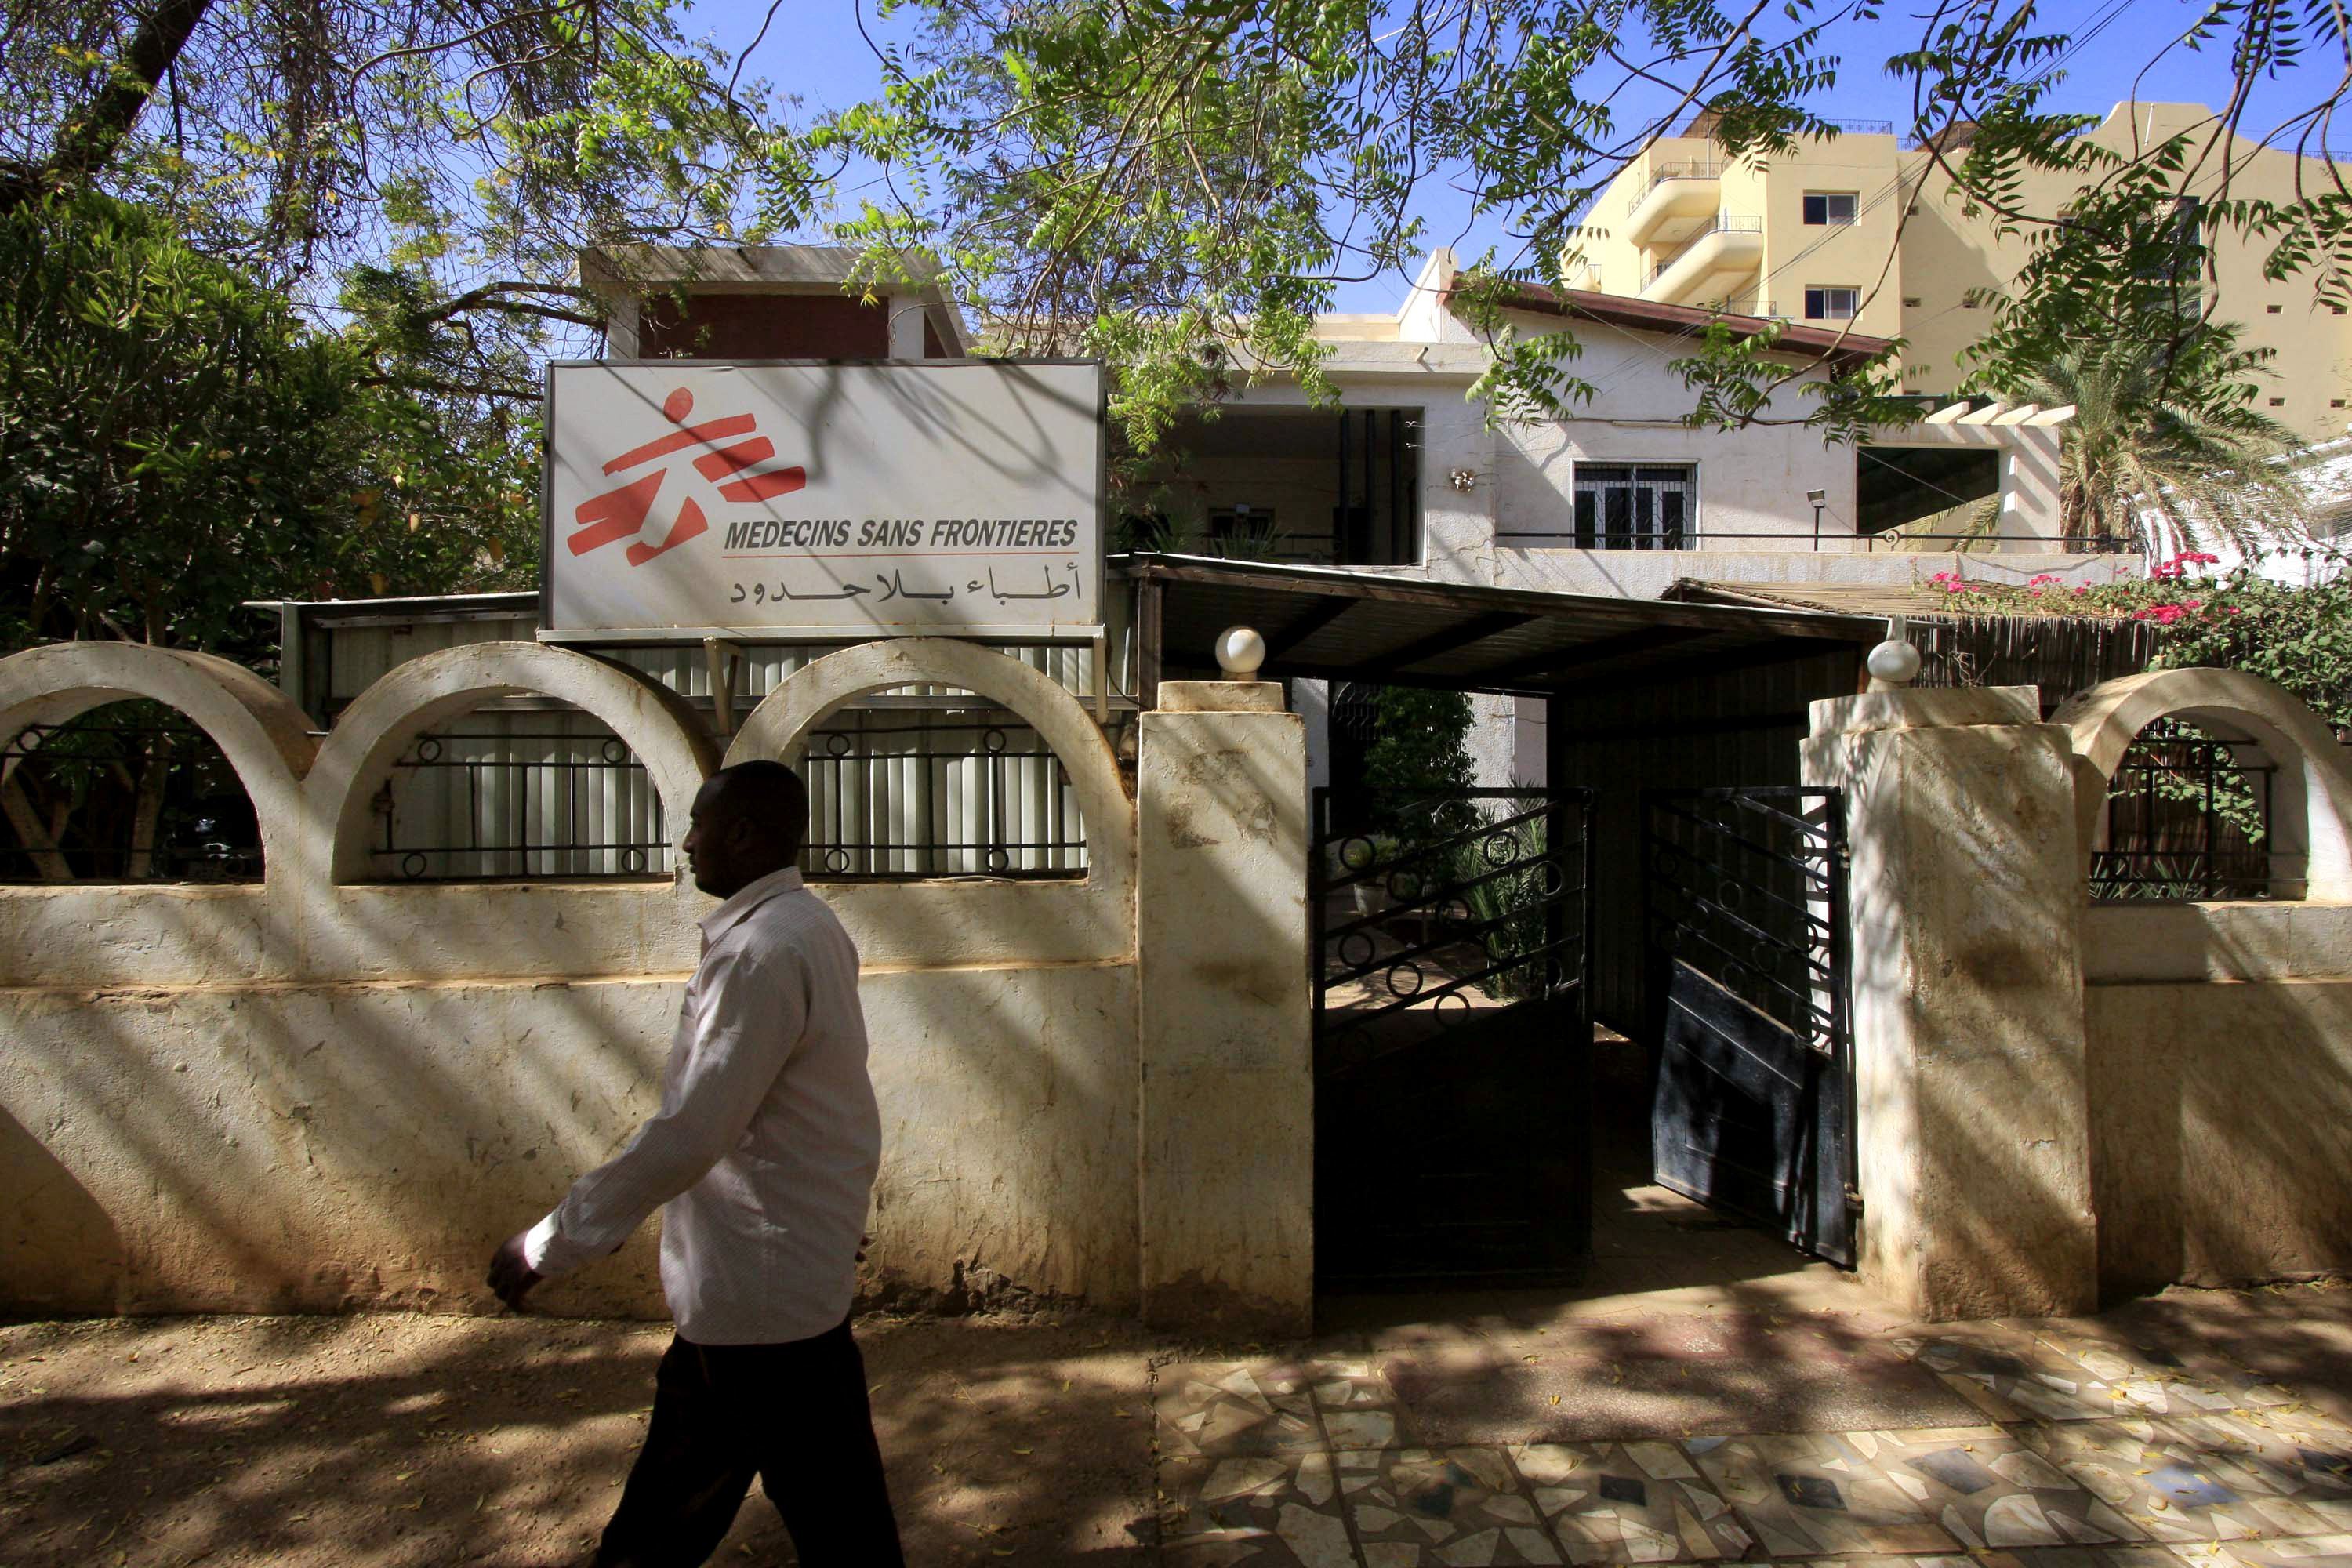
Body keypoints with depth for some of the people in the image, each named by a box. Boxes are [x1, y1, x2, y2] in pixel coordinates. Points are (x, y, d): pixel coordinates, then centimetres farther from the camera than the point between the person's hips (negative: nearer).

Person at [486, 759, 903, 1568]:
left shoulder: (764, 949, -23)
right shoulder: (804, 928, 9)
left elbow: (691, 1131, -27)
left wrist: (551, 1242, -18)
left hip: (763, 1281, -10)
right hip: (746, 1268, 10)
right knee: (683, 1455, 26)